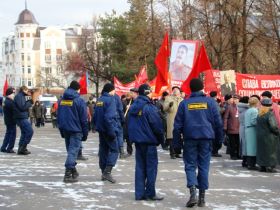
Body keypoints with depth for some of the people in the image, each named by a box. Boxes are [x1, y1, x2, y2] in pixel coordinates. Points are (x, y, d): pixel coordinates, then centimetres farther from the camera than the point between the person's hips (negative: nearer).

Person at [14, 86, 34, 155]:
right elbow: (22, 107, -20)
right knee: (30, 131, -12)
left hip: (22, 117, 11)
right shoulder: (19, 96, -12)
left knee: (24, 133, 13)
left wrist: (29, 102, 2)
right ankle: (23, 147, -11)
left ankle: (21, 149, 14)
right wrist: (30, 102, -9)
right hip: (21, 117, -11)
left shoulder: (21, 96, 19)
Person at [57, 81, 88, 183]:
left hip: (65, 129, 6)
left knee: (70, 150, 19)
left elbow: (59, 116, 13)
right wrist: (85, 133, -1)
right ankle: (68, 174, -14)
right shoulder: (79, 101, -10)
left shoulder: (61, 100, 8)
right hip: (75, 130, -6)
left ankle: (72, 170, 30)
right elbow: (83, 119, -9)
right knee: (73, 150, -6)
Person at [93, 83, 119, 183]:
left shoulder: (99, 100, 11)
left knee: (103, 150, 13)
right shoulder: (110, 100, -13)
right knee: (114, 150, -3)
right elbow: (109, 117, -21)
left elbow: (95, 116, 15)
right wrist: (112, 132, -19)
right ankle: (107, 171, -16)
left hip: (101, 129, 8)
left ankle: (104, 173, 18)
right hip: (108, 129, -8)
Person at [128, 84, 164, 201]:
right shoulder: (149, 108, -16)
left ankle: (140, 193, 11)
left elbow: (130, 124, 13)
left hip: (137, 140, 7)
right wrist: (161, 139, -1)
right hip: (149, 140, -7)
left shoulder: (133, 107, 6)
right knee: (151, 167, 1)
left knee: (140, 166, 11)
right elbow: (157, 125, -14)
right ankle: (150, 193, 3)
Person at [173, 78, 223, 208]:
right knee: (204, 166, 7)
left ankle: (193, 192, -16)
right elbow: (218, 122, 3)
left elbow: (178, 124, 2)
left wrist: (176, 142, 8)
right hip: (206, 138, 1)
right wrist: (219, 138, 13)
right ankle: (202, 198, 10)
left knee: (190, 165, 5)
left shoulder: (184, 103, 3)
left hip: (190, 138, 0)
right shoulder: (210, 102, 2)